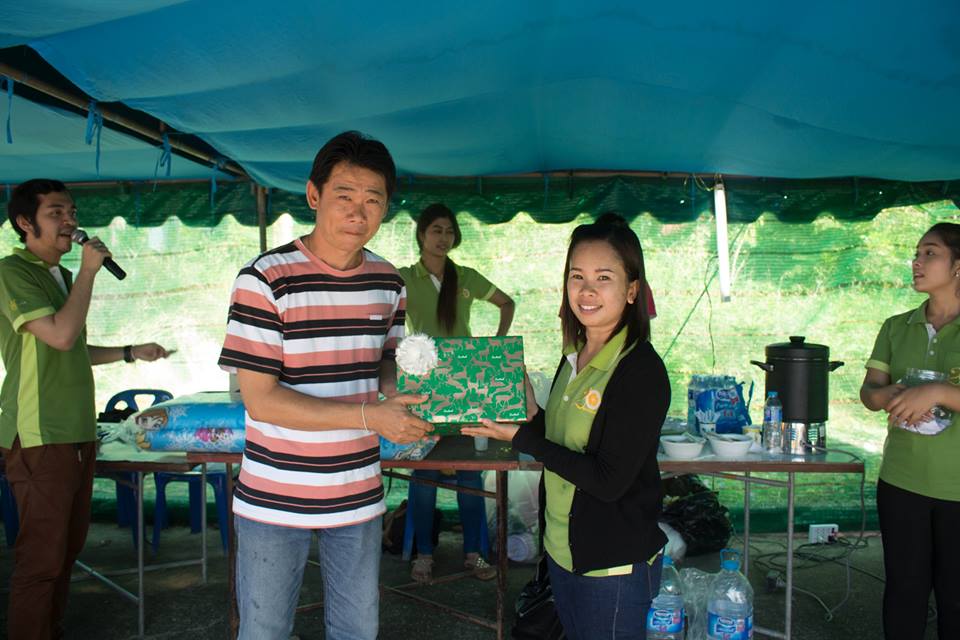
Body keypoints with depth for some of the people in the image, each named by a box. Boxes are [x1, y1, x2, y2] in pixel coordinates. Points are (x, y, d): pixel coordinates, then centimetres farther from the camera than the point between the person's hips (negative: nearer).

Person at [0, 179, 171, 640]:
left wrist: (131, 353, 21)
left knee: (67, 549, 14)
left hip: (78, 434, 9)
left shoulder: (60, 276, 17)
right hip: (40, 439, -9)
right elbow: (61, 335, -22)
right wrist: (89, 271, -13)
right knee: (41, 558, -4)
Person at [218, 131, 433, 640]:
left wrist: (397, 393, -9)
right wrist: (370, 416, -25)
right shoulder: (266, 279, -16)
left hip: (359, 497, 5)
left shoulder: (387, 281, 1)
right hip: (273, 501, -4)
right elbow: (261, 399, -19)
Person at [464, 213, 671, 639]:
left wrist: (522, 437, -23)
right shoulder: (574, 358, 3)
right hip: (563, 550, 7)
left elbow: (609, 480, -24)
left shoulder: (641, 371, -21)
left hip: (616, 566, -7)